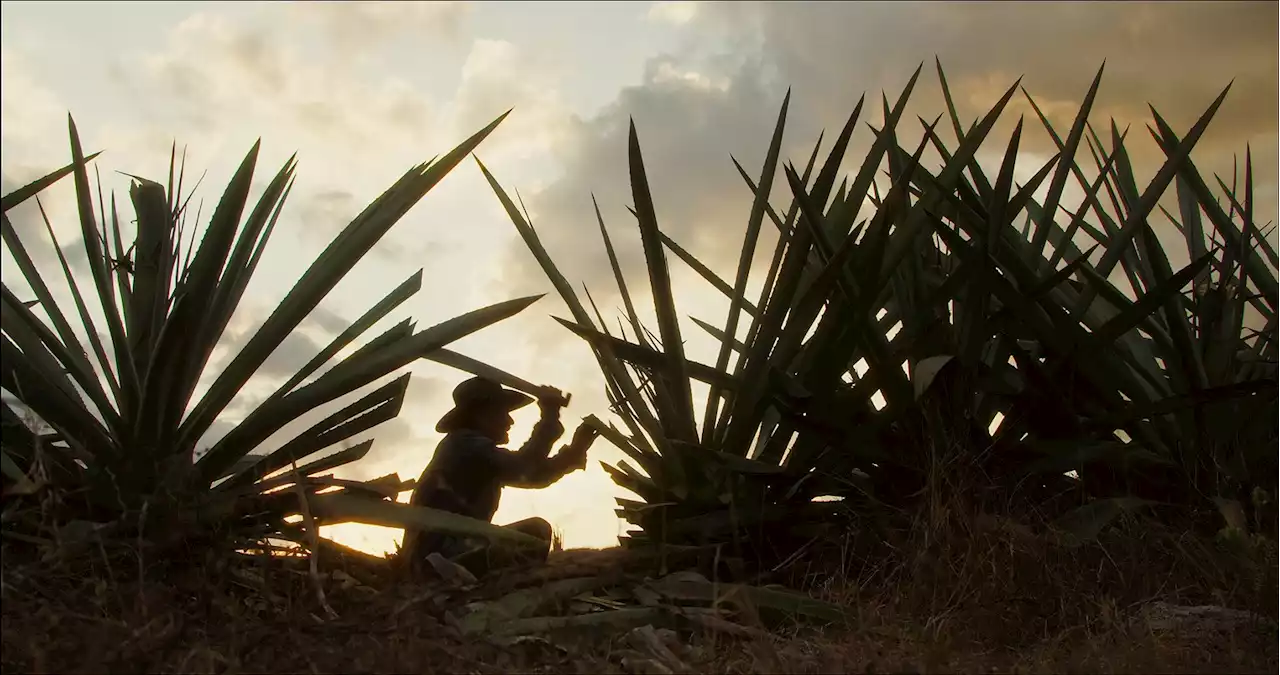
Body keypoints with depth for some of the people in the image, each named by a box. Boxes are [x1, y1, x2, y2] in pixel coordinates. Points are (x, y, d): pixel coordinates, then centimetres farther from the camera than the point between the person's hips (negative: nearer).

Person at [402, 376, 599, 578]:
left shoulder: (473, 448, 21)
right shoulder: (466, 445, -9)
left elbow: (533, 475, 18)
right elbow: (523, 468, -21)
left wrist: (574, 451, 6)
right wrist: (549, 416, -15)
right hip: (442, 553, -11)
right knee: (536, 531, -17)